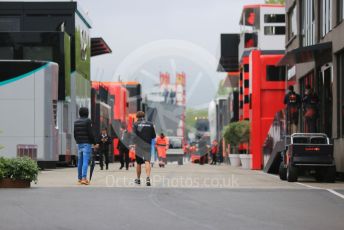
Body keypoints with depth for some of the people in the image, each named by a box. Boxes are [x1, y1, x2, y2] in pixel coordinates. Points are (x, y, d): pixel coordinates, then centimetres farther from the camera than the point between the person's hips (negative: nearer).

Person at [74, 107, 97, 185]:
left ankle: (80, 178, 18)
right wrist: (94, 143, -5)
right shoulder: (88, 121, -9)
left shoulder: (76, 122, 10)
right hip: (87, 143, -6)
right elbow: (90, 133, -13)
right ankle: (84, 178, -21)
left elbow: (75, 134, 14)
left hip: (79, 144, 6)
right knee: (85, 161, -11)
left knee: (80, 162, 12)